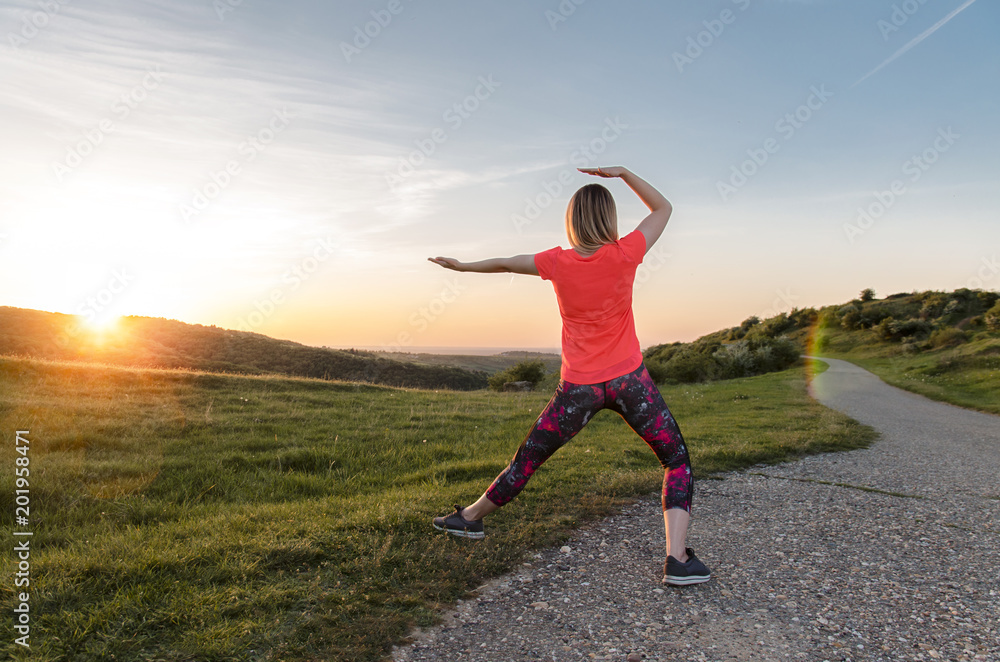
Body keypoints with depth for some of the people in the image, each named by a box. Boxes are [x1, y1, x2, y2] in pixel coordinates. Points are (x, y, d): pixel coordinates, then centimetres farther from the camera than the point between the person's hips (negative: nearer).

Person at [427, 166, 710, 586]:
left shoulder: (557, 263, -4)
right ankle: (677, 559, 1)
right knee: (677, 461, 12)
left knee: (527, 459, 16)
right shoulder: (625, 254, -8)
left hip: (579, 386, 2)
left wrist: (463, 267, 29)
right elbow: (663, 208, 9)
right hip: (629, 379, -1)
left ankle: (470, 517, 34)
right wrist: (622, 173, 6)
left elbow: (504, 264, 13)